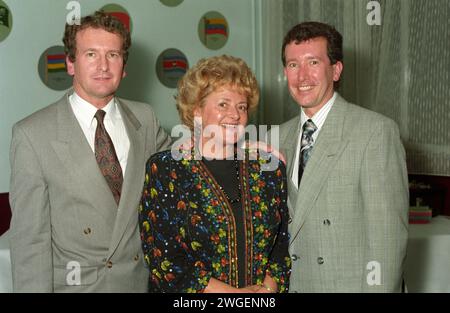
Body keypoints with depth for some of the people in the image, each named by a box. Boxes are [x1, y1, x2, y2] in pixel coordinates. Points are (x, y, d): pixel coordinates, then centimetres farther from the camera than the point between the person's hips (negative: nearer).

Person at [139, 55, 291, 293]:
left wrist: (268, 287, -14)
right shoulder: (164, 169, -10)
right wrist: (235, 294, -17)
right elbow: (162, 259, -15)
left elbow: (284, 242, 3)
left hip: (265, 300, 3)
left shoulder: (269, 169, 2)